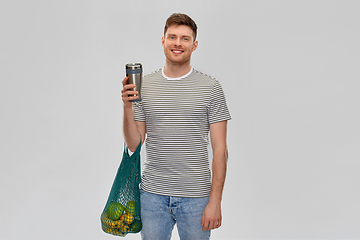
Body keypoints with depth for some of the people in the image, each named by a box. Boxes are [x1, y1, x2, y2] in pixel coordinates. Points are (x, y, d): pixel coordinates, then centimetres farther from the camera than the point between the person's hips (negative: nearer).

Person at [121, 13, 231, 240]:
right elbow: (134, 144, 5)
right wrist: (128, 108, -11)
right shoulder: (144, 85, 4)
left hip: (196, 196, -2)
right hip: (153, 195, 2)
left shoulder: (211, 88, -3)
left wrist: (215, 201, -10)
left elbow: (220, 149, -4)